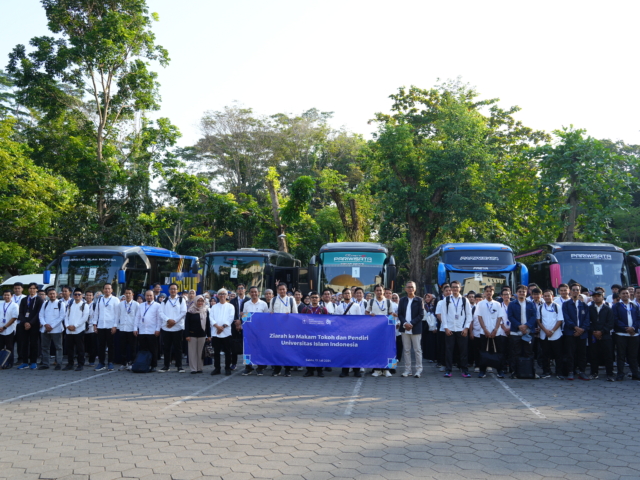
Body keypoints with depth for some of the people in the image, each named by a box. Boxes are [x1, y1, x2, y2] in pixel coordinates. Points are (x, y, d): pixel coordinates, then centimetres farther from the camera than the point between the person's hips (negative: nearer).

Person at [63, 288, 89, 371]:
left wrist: (75, 326, -12)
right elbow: (66, 316, 12)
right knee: (69, 348, 7)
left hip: (79, 330, -5)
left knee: (80, 348, -2)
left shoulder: (84, 305, 0)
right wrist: (67, 325, -6)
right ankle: (70, 364, 17)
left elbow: (85, 317, -8)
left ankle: (80, 365, 5)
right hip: (69, 330, 5)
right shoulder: (70, 305, 16)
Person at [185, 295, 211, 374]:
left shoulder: (206, 311, 6)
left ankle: (200, 368, 14)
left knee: (201, 352, 6)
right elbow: (186, 323, -3)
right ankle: (193, 369, 7)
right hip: (192, 334, -2)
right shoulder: (190, 311, -3)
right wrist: (187, 335, -9)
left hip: (202, 334, 2)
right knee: (192, 352, 1)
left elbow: (208, 323, 7)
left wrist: (209, 335, 4)